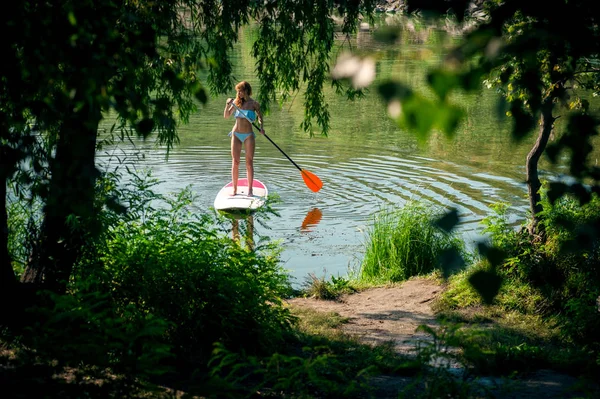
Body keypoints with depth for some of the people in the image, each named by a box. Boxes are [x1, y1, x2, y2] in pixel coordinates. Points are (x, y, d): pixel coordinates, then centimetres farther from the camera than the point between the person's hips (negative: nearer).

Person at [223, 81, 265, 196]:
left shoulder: (254, 104, -3)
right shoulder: (236, 102, 4)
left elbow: (260, 116, 12)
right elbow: (226, 116, 8)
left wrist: (261, 127, -6)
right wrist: (227, 104, -7)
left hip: (248, 135, -2)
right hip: (236, 134, 2)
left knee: (249, 163, -1)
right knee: (235, 162, 3)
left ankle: (250, 190, 3)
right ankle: (234, 189, 9)